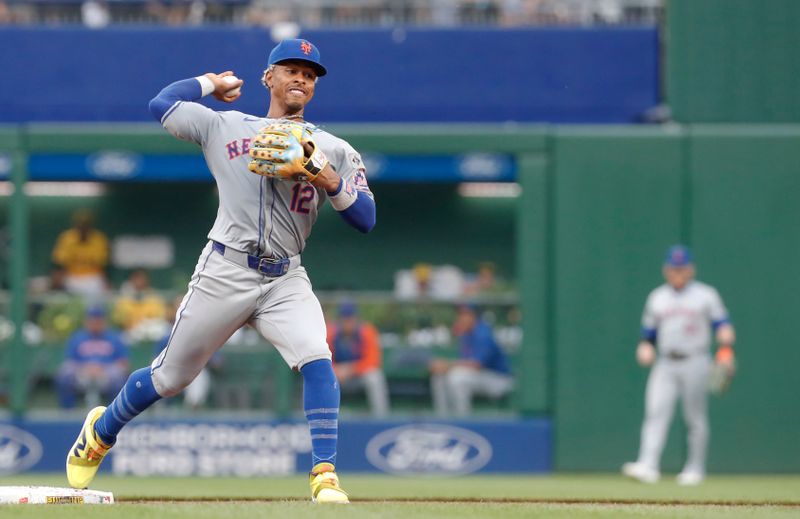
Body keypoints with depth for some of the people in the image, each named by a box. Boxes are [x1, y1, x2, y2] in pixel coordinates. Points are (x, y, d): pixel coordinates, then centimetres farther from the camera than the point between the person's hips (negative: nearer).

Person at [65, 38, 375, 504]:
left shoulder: (332, 150, 8)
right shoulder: (225, 127, 8)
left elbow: (366, 219, 1)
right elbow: (161, 104, 12)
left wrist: (329, 179, -15)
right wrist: (211, 83, 22)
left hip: (286, 280, 1)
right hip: (225, 272, -1)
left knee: (317, 358, -25)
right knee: (170, 378, 9)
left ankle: (325, 475, -24)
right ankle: (101, 432, 35)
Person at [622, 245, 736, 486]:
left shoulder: (705, 295, 4)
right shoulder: (656, 297, 15)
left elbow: (723, 324, -1)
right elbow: (648, 331, 20)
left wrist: (725, 348, -19)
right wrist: (645, 348, -1)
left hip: (695, 364, -2)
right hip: (665, 364, 2)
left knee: (696, 418, 2)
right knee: (655, 412, -14)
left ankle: (695, 468, 13)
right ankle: (648, 465, -24)